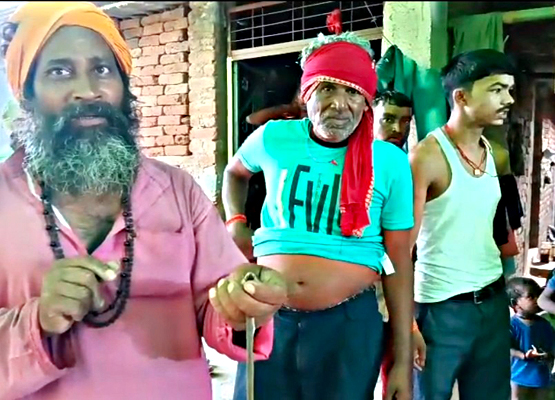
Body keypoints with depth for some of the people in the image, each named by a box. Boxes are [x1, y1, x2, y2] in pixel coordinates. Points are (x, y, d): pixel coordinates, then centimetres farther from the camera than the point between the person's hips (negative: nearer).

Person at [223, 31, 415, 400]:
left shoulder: (390, 162, -6)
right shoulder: (273, 138, -2)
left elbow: (400, 266, -2)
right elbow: (235, 172, 22)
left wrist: (403, 361, -1)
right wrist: (235, 223, 5)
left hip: (351, 322, -1)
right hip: (269, 316, 2)